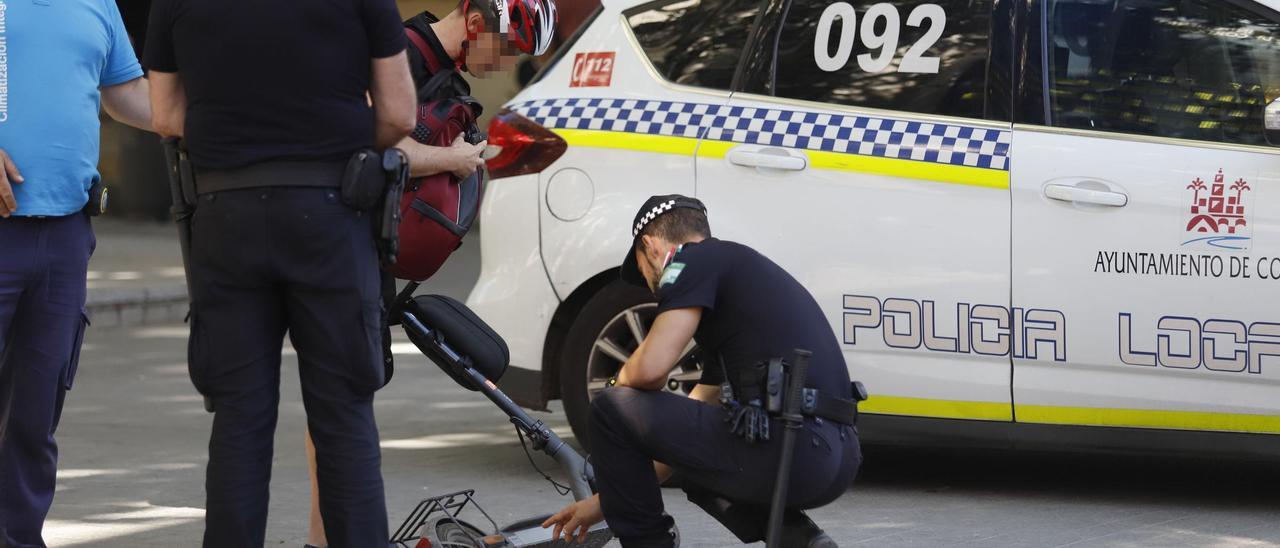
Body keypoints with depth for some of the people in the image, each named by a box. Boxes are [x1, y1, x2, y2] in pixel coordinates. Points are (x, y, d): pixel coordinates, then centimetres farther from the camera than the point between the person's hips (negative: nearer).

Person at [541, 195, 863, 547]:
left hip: (786, 448, -9)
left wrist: (621, 382, 15)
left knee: (612, 411, 3)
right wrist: (605, 502, 39)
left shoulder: (696, 260, 3)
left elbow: (651, 368, -11)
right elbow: (688, 428, 35)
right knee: (697, 467, 37)